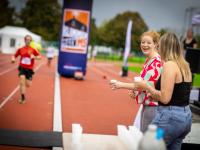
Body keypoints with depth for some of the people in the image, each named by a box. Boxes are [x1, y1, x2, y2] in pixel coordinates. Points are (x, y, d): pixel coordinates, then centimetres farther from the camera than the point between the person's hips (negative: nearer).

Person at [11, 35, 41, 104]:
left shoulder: (33, 50, -3)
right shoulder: (20, 49, 1)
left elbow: (39, 56, 0)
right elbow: (14, 56, 12)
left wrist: (34, 57, -19)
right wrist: (13, 59, -10)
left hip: (29, 69, 0)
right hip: (22, 68, 0)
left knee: (28, 85, 2)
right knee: (22, 82, -15)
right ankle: (22, 98, -1)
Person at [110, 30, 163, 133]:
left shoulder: (157, 61, -18)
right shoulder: (148, 60, 12)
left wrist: (122, 85, -19)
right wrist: (134, 91, 3)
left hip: (152, 106, -10)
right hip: (146, 104, 10)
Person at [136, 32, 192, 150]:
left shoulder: (169, 65, -15)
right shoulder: (185, 65, 11)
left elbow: (165, 98, -20)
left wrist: (146, 86, -7)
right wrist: (152, 94, 16)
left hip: (170, 117, -9)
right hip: (186, 116, 9)